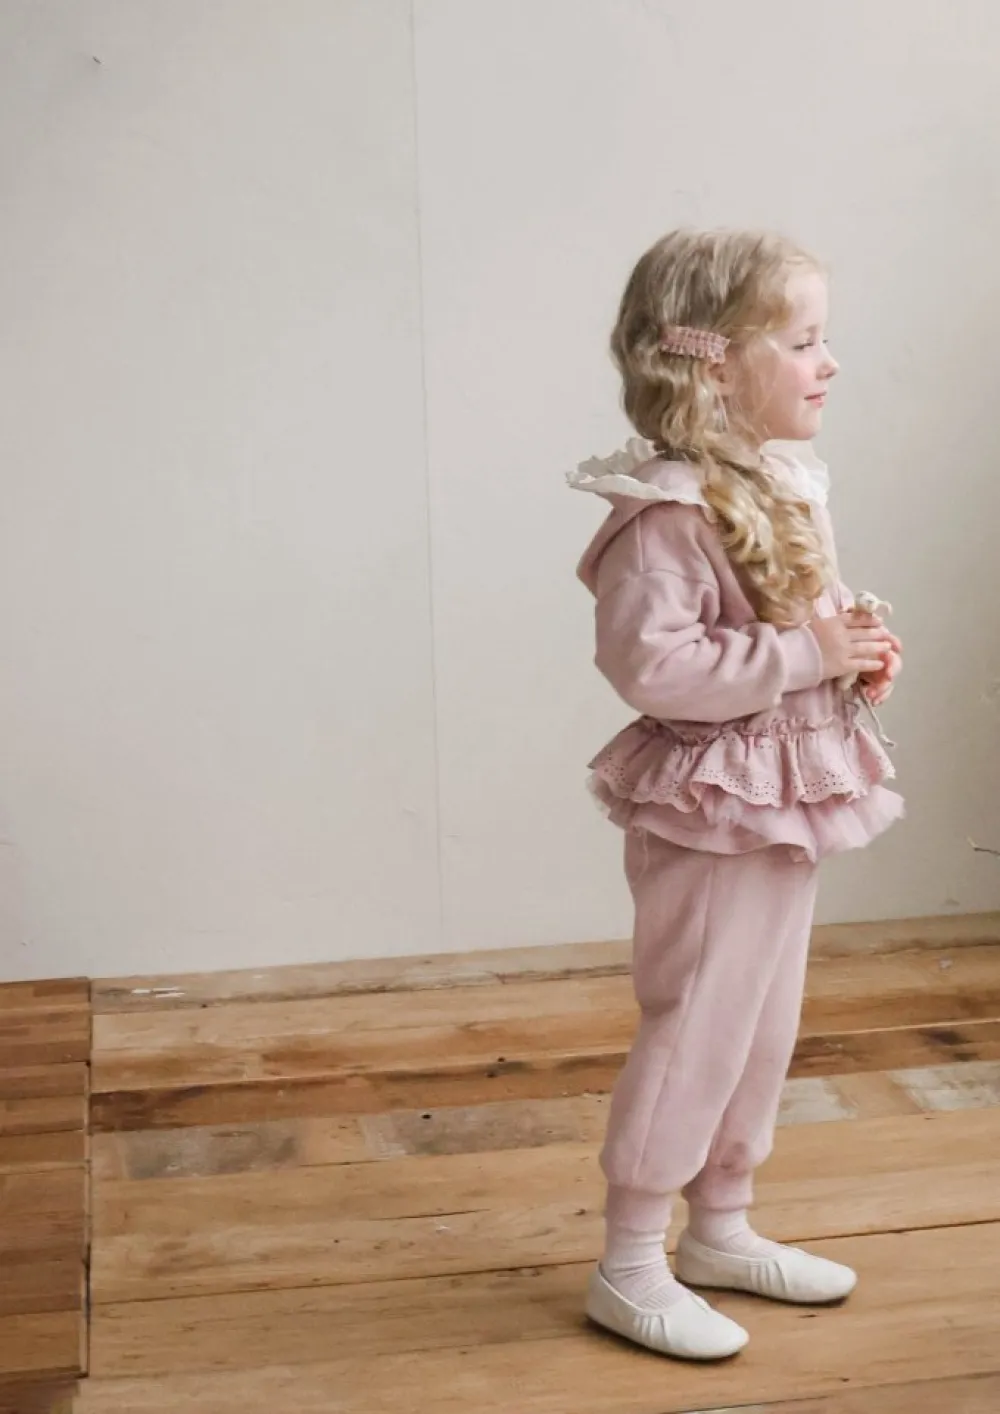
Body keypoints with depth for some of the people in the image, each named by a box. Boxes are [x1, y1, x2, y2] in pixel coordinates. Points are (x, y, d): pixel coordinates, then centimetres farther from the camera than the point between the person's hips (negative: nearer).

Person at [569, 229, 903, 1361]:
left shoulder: (785, 484, 7)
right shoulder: (667, 511, -22)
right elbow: (648, 661, -30)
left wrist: (858, 655, 1)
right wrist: (803, 654, -25)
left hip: (786, 805, 9)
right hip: (713, 813, -9)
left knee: (764, 1027, 18)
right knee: (695, 1031, 1)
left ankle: (720, 1231, 36)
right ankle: (629, 1269, 17)